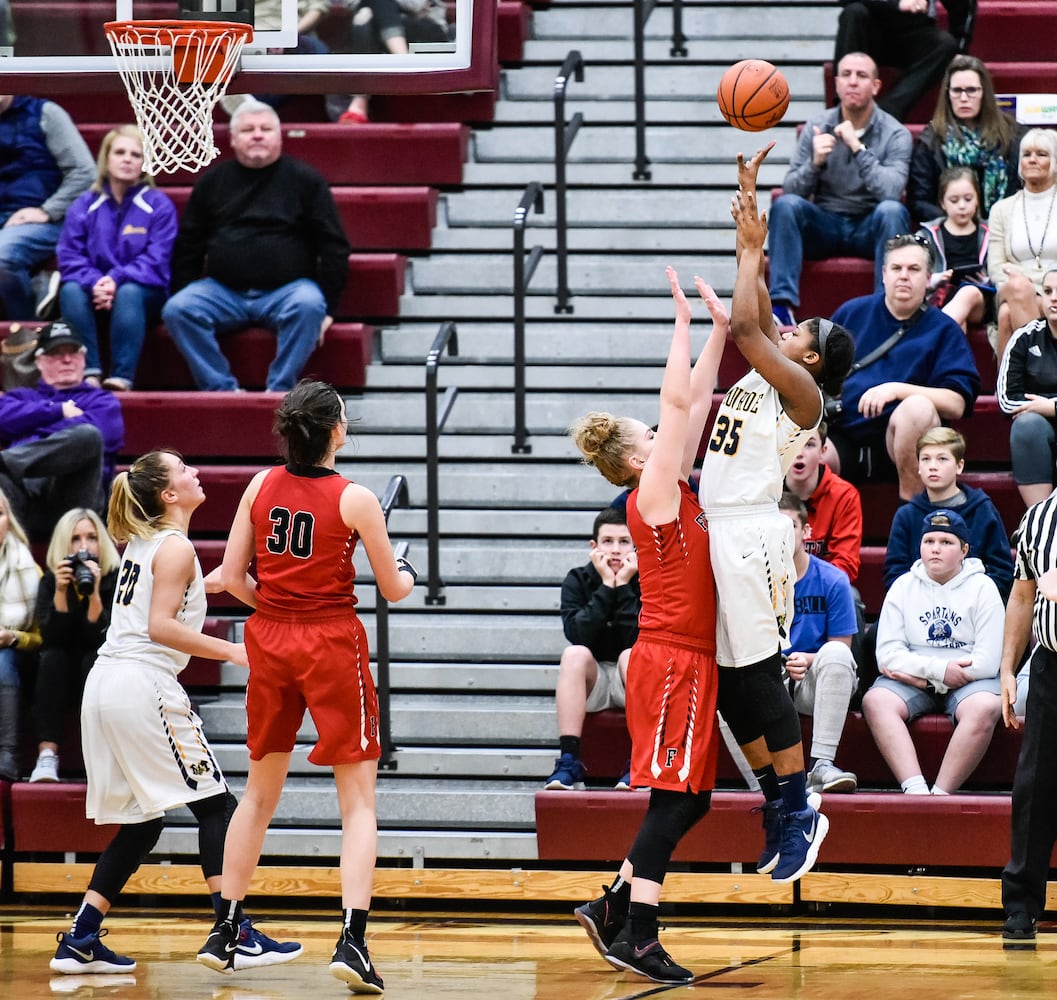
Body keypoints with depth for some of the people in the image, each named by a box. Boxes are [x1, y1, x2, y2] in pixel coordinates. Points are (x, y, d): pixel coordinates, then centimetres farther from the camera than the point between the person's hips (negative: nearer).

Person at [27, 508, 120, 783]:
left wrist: (94, 593, -33)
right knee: (52, 656, -28)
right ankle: (47, 757, -38)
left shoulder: (115, 579, -11)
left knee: (94, 658, -32)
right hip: (59, 680, 2)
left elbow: (103, 640, -21)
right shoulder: (51, 580, -3)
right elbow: (50, 639, -16)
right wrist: (61, 591, -27)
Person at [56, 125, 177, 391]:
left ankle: (122, 376, -39)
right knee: (71, 291, -31)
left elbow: (156, 262, -8)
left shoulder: (159, 205, 0)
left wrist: (117, 280, -24)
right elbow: (69, 257, -1)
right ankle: (89, 371, -35)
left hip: (143, 293, -2)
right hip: (95, 292, 2)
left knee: (128, 293, -36)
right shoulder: (84, 206, 6)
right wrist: (94, 283, -22)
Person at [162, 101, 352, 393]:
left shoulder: (304, 180, 4)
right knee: (176, 311, -23)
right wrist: (183, 295, 6)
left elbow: (333, 245, 2)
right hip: (223, 290, 3)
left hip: (287, 289, -3)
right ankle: (220, 389, -21)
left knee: (308, 306, -35)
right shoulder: (212, 182, 12)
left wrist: (327, 307, -5)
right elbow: (187, 246, 16)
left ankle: (279, 391, -27)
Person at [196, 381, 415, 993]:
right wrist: (406, 573, 20)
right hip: (333, 644, -4)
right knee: (359, 799, 0)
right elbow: (393, 591, -3)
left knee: (261, 791, 18)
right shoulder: (354, 500, -12)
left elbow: (231, 577, 1)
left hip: (270, 642, 4)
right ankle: (352, 940, -14)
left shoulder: (262, 487, -1)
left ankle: (224, 932, 21)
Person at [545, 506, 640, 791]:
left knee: (631, 656, -32)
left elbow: (639, 641, -19)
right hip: (591, 682, 1)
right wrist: (606, 586, -20)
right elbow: (577, 635, -18)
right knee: (575, 654, -30)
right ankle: (569, 762, -38)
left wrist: (623, 586, -21)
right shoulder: (577, 581, -1)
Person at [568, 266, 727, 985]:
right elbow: (678, 400, -16)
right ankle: (635, 934, -11)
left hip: (690, 660, 9)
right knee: (674, 798, -10)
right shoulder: (653, 493, -9)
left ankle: (617, 908, 15)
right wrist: (685, 321, -12)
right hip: (673, 661, -9)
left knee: (690, 801, 11)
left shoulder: (675, 488, 14)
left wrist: (720, 331, 14)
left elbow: (695, 402, 19)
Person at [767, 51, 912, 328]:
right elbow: (791, 190, -4)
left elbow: (891, 191, -22)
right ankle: (782, 304, -31)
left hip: (871, 228, -2)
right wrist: (815, 162, -23)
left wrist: (859, 148, -29)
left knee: (892, 210, -33)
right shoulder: (817, 127, 1)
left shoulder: (895, 134, -6)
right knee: (785, 204, -26)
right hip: (824, 225, 2)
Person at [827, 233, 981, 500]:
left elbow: (957, 404, -5)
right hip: (841, 439, 0)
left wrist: (897, 390, -17)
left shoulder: (943, 330, 8)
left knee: (918, 406, -37)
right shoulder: (852, 313, 17)